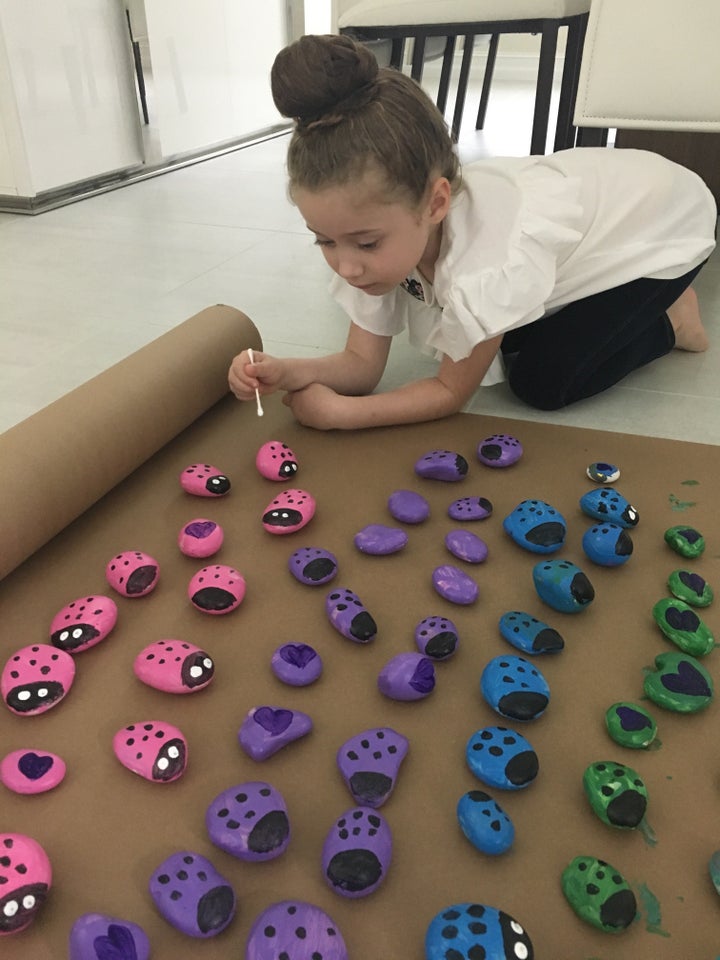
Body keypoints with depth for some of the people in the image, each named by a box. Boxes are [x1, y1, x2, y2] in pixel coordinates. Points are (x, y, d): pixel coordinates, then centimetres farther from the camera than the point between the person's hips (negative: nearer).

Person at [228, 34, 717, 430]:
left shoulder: (489, 262, -44)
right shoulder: (376, 220, -24)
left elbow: (452, 393, -28)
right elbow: (361, 364, -19)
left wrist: (339, 412, -35)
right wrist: (289, 372, -37)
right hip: (592, 191, 6)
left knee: (543, 382, -17)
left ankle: (668, 318, 6)